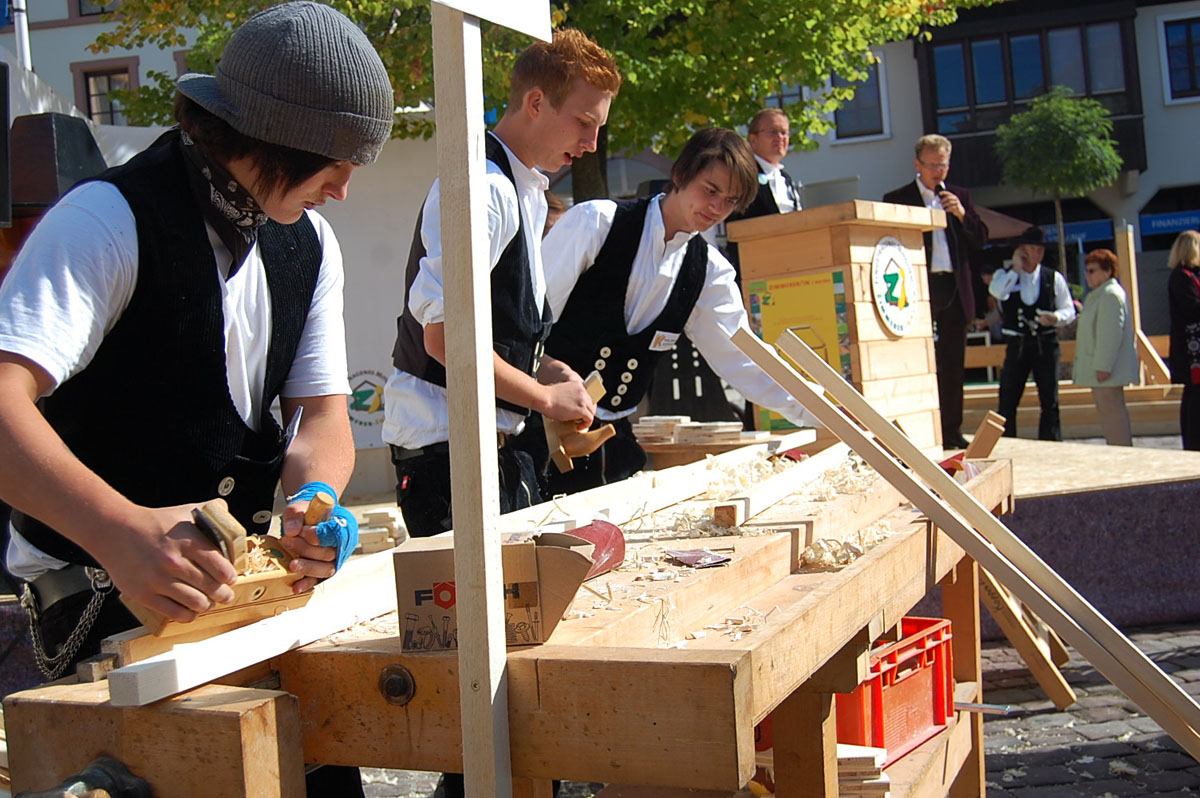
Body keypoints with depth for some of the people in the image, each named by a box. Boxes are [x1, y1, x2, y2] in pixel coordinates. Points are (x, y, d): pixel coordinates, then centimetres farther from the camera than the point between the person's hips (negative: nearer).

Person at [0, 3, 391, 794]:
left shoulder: (310, 243, 5)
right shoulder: (113, 218, -18)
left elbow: (324, 416, 3)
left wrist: (314, 498, -20)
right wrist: (121, 532, -46)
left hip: (239, 559, 6)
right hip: (96, 575, -5)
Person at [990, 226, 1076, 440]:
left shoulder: (1053, 278, 7)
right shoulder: (1005, 275, 5)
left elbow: (1069, 310, 9)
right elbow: (997, 292, -19)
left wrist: (1056, 317, -13)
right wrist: (1016, 269, -11)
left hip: (1046, 344, 1)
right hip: (1016, 345, 0)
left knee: (1050, 401, 1)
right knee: (1008, 400, -1)